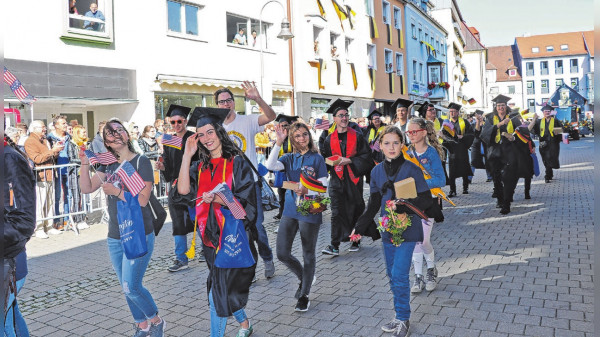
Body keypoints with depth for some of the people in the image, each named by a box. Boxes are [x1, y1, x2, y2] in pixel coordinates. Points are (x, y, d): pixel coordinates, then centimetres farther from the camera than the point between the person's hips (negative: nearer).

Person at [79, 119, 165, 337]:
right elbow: (87, 188, 3)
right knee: (127, 288, 11)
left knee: (131, 287, -9)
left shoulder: (141, 162, -9)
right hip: (115, 237, 6)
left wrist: (116, 191, -24)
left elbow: (143, 199, -16)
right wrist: (85, 164, -8)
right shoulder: (108, 164, 10)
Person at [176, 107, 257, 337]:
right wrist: (187, 155, -9)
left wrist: (217, 198, -27)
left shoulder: (237, 163, -6)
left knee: (220, 290, -3)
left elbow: (246, 202, -12)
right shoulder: (200, 167, 9)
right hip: (211, 235, 6)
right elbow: (183, 190, -10)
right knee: (221, 288, 17)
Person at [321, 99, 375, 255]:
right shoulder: (329, 139, 7)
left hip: (353, 179, 0)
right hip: (336, 179, 1)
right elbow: (325, 158, 11)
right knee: (337, 211, -6)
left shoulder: (357, 136, 2)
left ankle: (356, 240, 25)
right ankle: (334, 245, -5)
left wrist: (349, 161, -14)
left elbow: (366, 156, -2)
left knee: (355, 210, 8)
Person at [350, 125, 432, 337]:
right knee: (392, 275, 12)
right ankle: (400, 317, 27)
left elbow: (426, 200, -10)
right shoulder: (377, 171, 4)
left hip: (407, 229, -5)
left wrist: (403, 207, -25)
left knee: (399, 275, -7)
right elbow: (373, 204, 10)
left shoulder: (411, 169, -11)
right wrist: (360, 227, 5)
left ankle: (403, 319, 12)